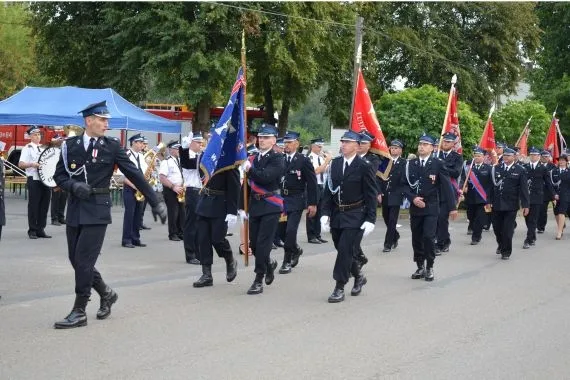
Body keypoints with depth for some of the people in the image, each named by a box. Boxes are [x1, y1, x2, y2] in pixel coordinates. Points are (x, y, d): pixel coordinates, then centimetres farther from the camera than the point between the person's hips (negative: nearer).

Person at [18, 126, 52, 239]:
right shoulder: (28, 148, -1)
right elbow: (20, 164, -10)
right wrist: (32, 164, -24)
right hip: (34, 180, -6)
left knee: (44, 205, 7)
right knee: (33, 206, -2)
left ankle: (40, 230, 14)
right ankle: (32, 231, 6)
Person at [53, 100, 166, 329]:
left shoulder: (112, 146, -1)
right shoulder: (70, 145, 5)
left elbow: (134, 174, 1)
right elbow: (59, 176, 9)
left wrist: (155, 202, 1)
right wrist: (73, 186, -13)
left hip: (97, 211, -4)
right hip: (74, 210, 4)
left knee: (84, 260, -8)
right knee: (76, 260, 8)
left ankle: (79, 312, 3)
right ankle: (106, 294, 29)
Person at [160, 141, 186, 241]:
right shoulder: (166, 162, -6)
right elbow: (162, 179, -14)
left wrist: (184, 186, 0)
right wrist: (173, 187, -20)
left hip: (181, 190, 6)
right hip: (170, 191, -6)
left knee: (182, 212, 4)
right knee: (173, 213, -4)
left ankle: (181, 233, 12)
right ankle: (173, 234, 5)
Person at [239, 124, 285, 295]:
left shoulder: (277, 159, -6)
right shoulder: (253, 158, 11)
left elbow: (266, 177, -23)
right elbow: (247, 184, 14)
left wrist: (249, 169, -17)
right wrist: (242, 207, 12)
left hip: (270, 206, -6)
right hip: (254, 206, 6)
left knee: (263, 243, -7)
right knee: (254, 243, 10)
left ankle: (259, 281, 1)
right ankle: (269, 264, 38)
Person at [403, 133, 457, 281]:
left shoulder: (438, 164, -4)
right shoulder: (410, 164, 5)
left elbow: (447, 186, -5)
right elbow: (404, 185, 6)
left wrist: (452, 207, -8)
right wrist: (413, 198, -12)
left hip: (431, 207, -3)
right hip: (415, 207, 3)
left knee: (428, 237, -13)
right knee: (416, 239, 7)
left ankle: (429, 268, 3)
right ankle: (420, 267, 21)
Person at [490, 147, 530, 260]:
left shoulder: (520, 170, 0)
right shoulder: (496, 168, 5)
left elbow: (524, 189, -2)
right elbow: (491, 185, 5)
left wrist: (525, 205, -5)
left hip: (511, 205, -2)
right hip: (497, 204, 2)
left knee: (508, 230, -1)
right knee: (497, 228, 10)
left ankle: (506, 252, 14)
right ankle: (501, 244, 37)